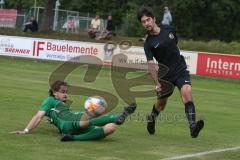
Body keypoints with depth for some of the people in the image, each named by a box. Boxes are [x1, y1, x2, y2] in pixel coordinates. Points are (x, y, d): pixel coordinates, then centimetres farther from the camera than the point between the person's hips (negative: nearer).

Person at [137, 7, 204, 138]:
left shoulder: (169, 29, 0)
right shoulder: (148, 43, -10)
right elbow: (151, 65, -15)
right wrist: (157, 83, -22)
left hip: (181, 69, 1)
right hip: (165, 74, -1)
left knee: (187, 93, -23)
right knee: (161, 103, 12)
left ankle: (193, 127, -33)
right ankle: (151, 118, 48)